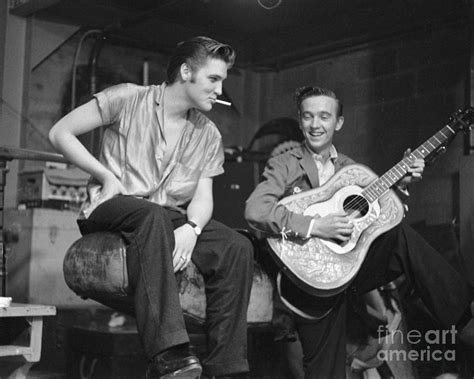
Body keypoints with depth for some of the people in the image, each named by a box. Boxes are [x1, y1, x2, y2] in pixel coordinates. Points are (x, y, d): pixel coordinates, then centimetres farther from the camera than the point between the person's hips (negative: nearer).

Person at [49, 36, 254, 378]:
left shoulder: (208, 135, 11)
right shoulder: (127, 99, -2)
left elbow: (203, 196, 3)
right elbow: (60, 133, -1)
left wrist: (191, 228, -20)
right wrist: (107, 175, -9)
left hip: (169, 219, 5)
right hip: (111, 211, -5)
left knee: (237, 247, -21)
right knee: (152, 216, -40)